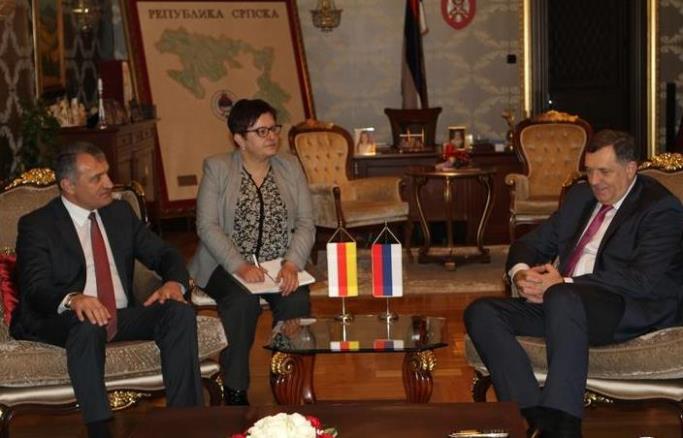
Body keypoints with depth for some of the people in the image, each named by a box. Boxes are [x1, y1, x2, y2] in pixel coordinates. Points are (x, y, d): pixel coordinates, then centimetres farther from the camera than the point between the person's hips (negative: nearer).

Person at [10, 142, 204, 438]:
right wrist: (72, 299, -37)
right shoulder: (36, 225, -1)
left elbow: (163, 254, 13)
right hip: (66, 321, -5)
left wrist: (174, 282, -13)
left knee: (180, 312, -22)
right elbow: (35, 288, -14)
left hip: (123, 317, 5)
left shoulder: (120, 212, 15)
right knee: (88, 324, -39)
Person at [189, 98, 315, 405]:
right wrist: (240, 266, -21)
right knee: (243, 300, -33)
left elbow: (306, 223, 4)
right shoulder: (217, 168, 1)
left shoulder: (290, 167, 10)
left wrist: (292, 264, -15)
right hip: (229, 265, -2)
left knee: (297, 300, -29)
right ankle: (235, 392, -22)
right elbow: (207, 226, -7)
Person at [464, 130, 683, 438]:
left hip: (633, 311, -8)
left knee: (562, 299, -40)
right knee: (481, 314, -13)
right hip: (559, 304, 8)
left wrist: (563, 284, -20)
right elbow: (532, 243, 23)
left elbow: (644, 281, -17)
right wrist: (521, 273, -3)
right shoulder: (580, 196, 21)